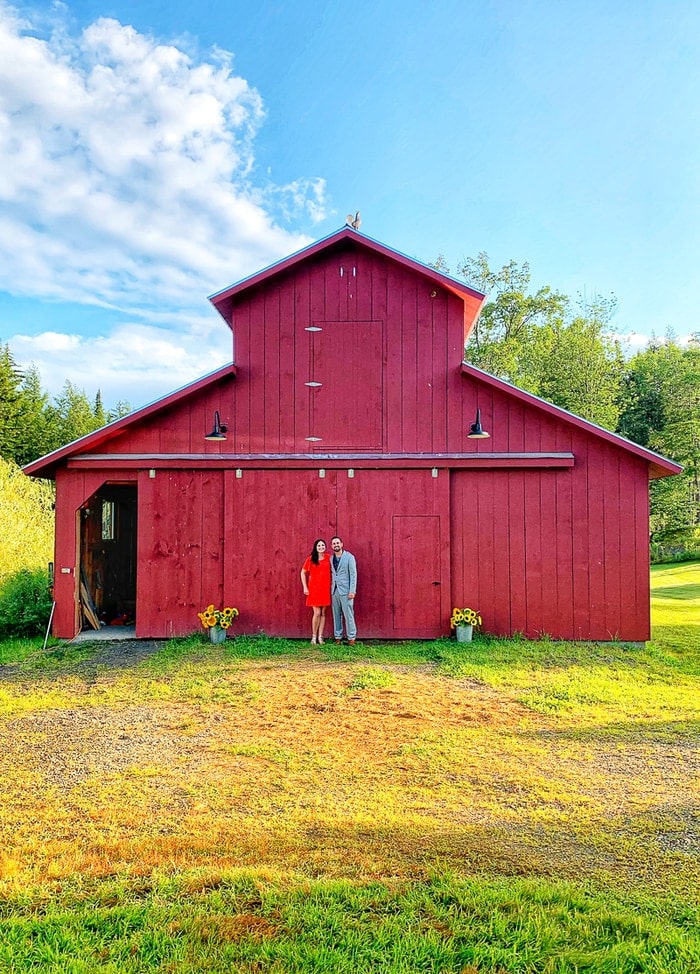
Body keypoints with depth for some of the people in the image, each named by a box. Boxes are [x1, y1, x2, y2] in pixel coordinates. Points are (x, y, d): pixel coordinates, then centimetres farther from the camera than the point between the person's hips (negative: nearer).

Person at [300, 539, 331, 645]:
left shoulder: (328, 558, 4)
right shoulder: (311, 559, -2)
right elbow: (303, 572, 4)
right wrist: (305, 587, -2)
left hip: (325, 588, 3)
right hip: (314, 588, -3)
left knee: (323, 613, 7)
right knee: (317, 613, -6)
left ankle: (320, 637, 15)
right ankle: (314, 636, 8)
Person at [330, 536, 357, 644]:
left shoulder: (349, 557, -3)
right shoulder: (331, 559, 12)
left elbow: (353, 574, -7)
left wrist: (352, 591, -13)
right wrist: (331, 588, 5)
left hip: (345, 591, -5)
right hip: (334, 590, 5)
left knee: (348, 614, -5)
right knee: (336, 615, 6)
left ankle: (351, 637, 1)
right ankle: (338, 637, 12)